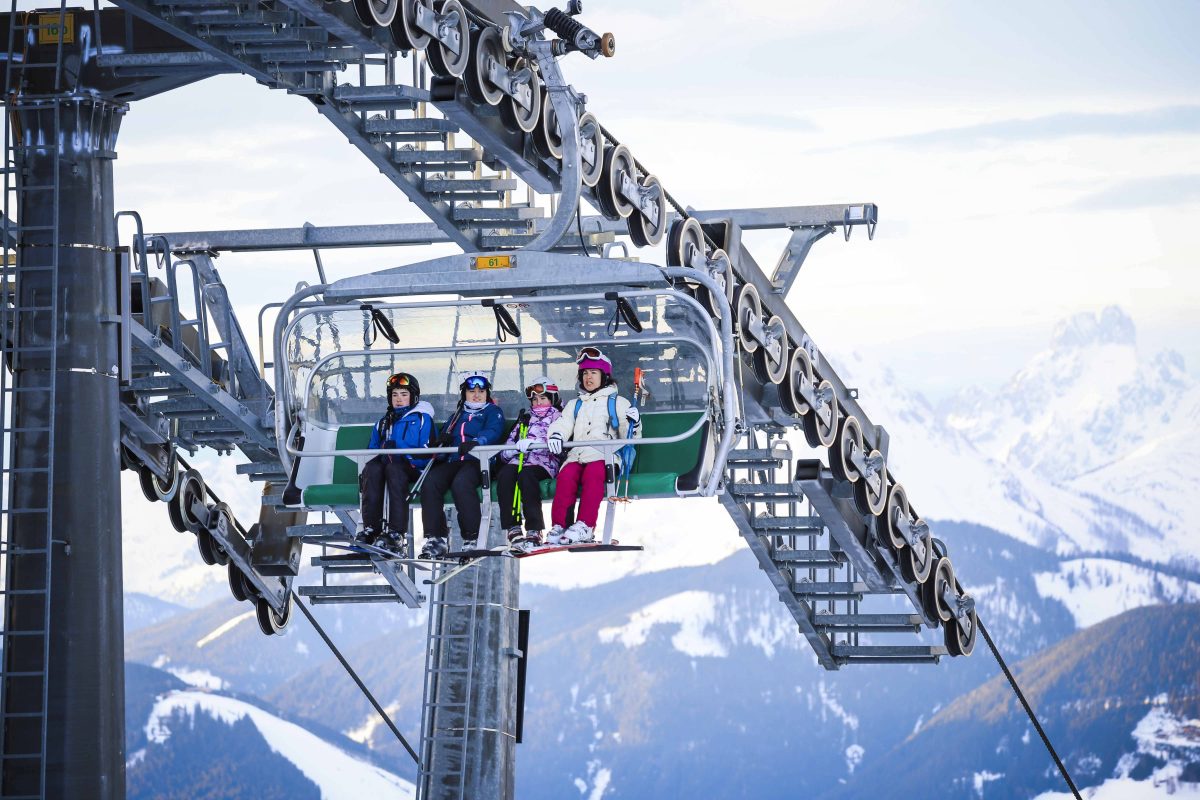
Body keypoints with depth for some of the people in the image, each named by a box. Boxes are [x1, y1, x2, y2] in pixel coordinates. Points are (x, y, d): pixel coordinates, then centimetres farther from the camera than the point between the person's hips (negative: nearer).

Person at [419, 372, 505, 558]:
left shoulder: (493, 412, 14)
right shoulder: (457, 416, 32)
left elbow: (493, 432, -6)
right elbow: (444, 437, 25)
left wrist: (476, 442, -27)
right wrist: (443, 440, -2)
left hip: (479, 461, -5)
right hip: (453, 462, 5)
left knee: (460, 484, -38)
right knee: (429, 483, -25)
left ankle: (473, 539, -34)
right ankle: (435, 538, -27)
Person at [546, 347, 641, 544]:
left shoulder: (617, 403, 19)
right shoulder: (575, 406, 31)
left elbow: (628, 438, 12)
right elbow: (563, 424, 13)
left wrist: (634, 424, -11)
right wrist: (556, 435, -10)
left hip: (605, 456, -3)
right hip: (578, 454, 3)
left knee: (593, 472, -37)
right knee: (567, 475, -31)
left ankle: (585, 526, -44)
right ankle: (558, 526, -35)